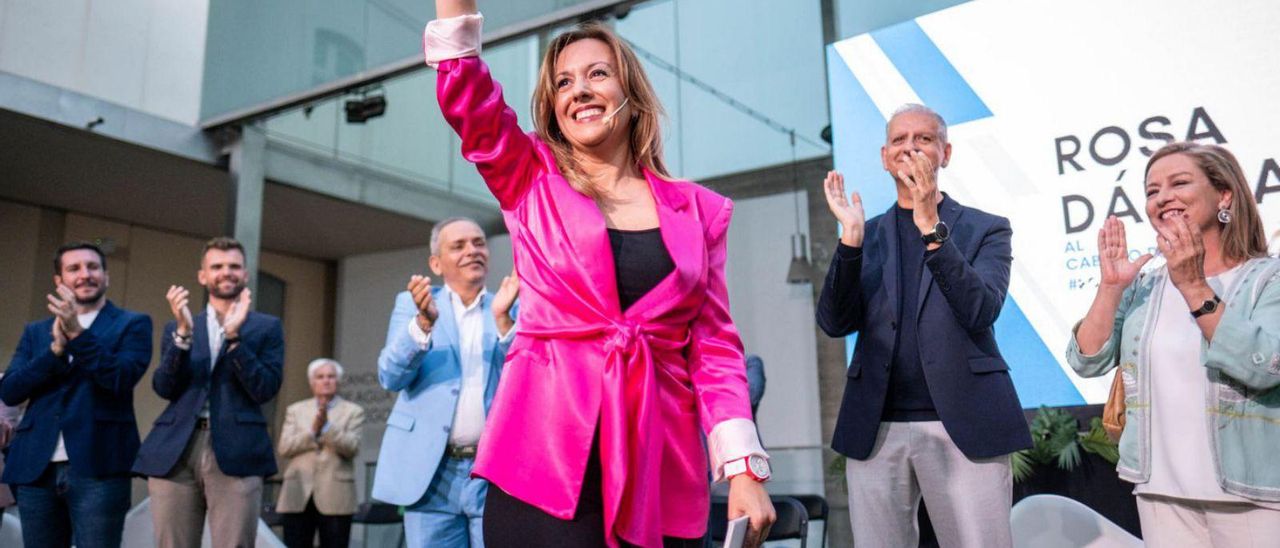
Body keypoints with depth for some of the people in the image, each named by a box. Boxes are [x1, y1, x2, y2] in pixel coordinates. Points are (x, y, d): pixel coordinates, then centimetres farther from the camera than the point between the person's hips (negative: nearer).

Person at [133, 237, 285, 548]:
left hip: (236, 452, -2)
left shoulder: (266, 327, 11)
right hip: (174, 452, 3)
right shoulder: (177, 328, 19)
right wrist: (184, 332, -7)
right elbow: (165, 388, 6)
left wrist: (234, 335, -9)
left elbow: (265, 390, -1)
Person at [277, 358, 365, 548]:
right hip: (298, 495, 2)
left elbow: (352, 448, -6)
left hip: (335, 497, -2)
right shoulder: (295, 410, 15)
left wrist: (327, 426, -18)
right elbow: (283, 448, 2)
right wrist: (313, 430, -12)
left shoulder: (353, 411, 8)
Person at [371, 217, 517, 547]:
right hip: (432, 473, 0)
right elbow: (390, 377, -3)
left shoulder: (513, 311, 9)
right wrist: (424, 321, -19)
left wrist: (502, 318, -16)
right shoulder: (412, 304, 10)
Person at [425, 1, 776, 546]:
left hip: (660, 468, 2)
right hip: (545, 459, -1)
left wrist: (744, 467, -4)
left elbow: (714, 345, 5)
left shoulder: (699, 210, 8)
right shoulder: (532, 182, 8)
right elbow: (465, 93, -7)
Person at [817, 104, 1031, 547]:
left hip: (963, 427, -2)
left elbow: (981, 312, -9)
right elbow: (835, 323, 2)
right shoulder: (866, 235, 12)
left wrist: (932, 228, -18)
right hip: (875, 431, 2)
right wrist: (851, 236, -10)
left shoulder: (986, 229, 7)